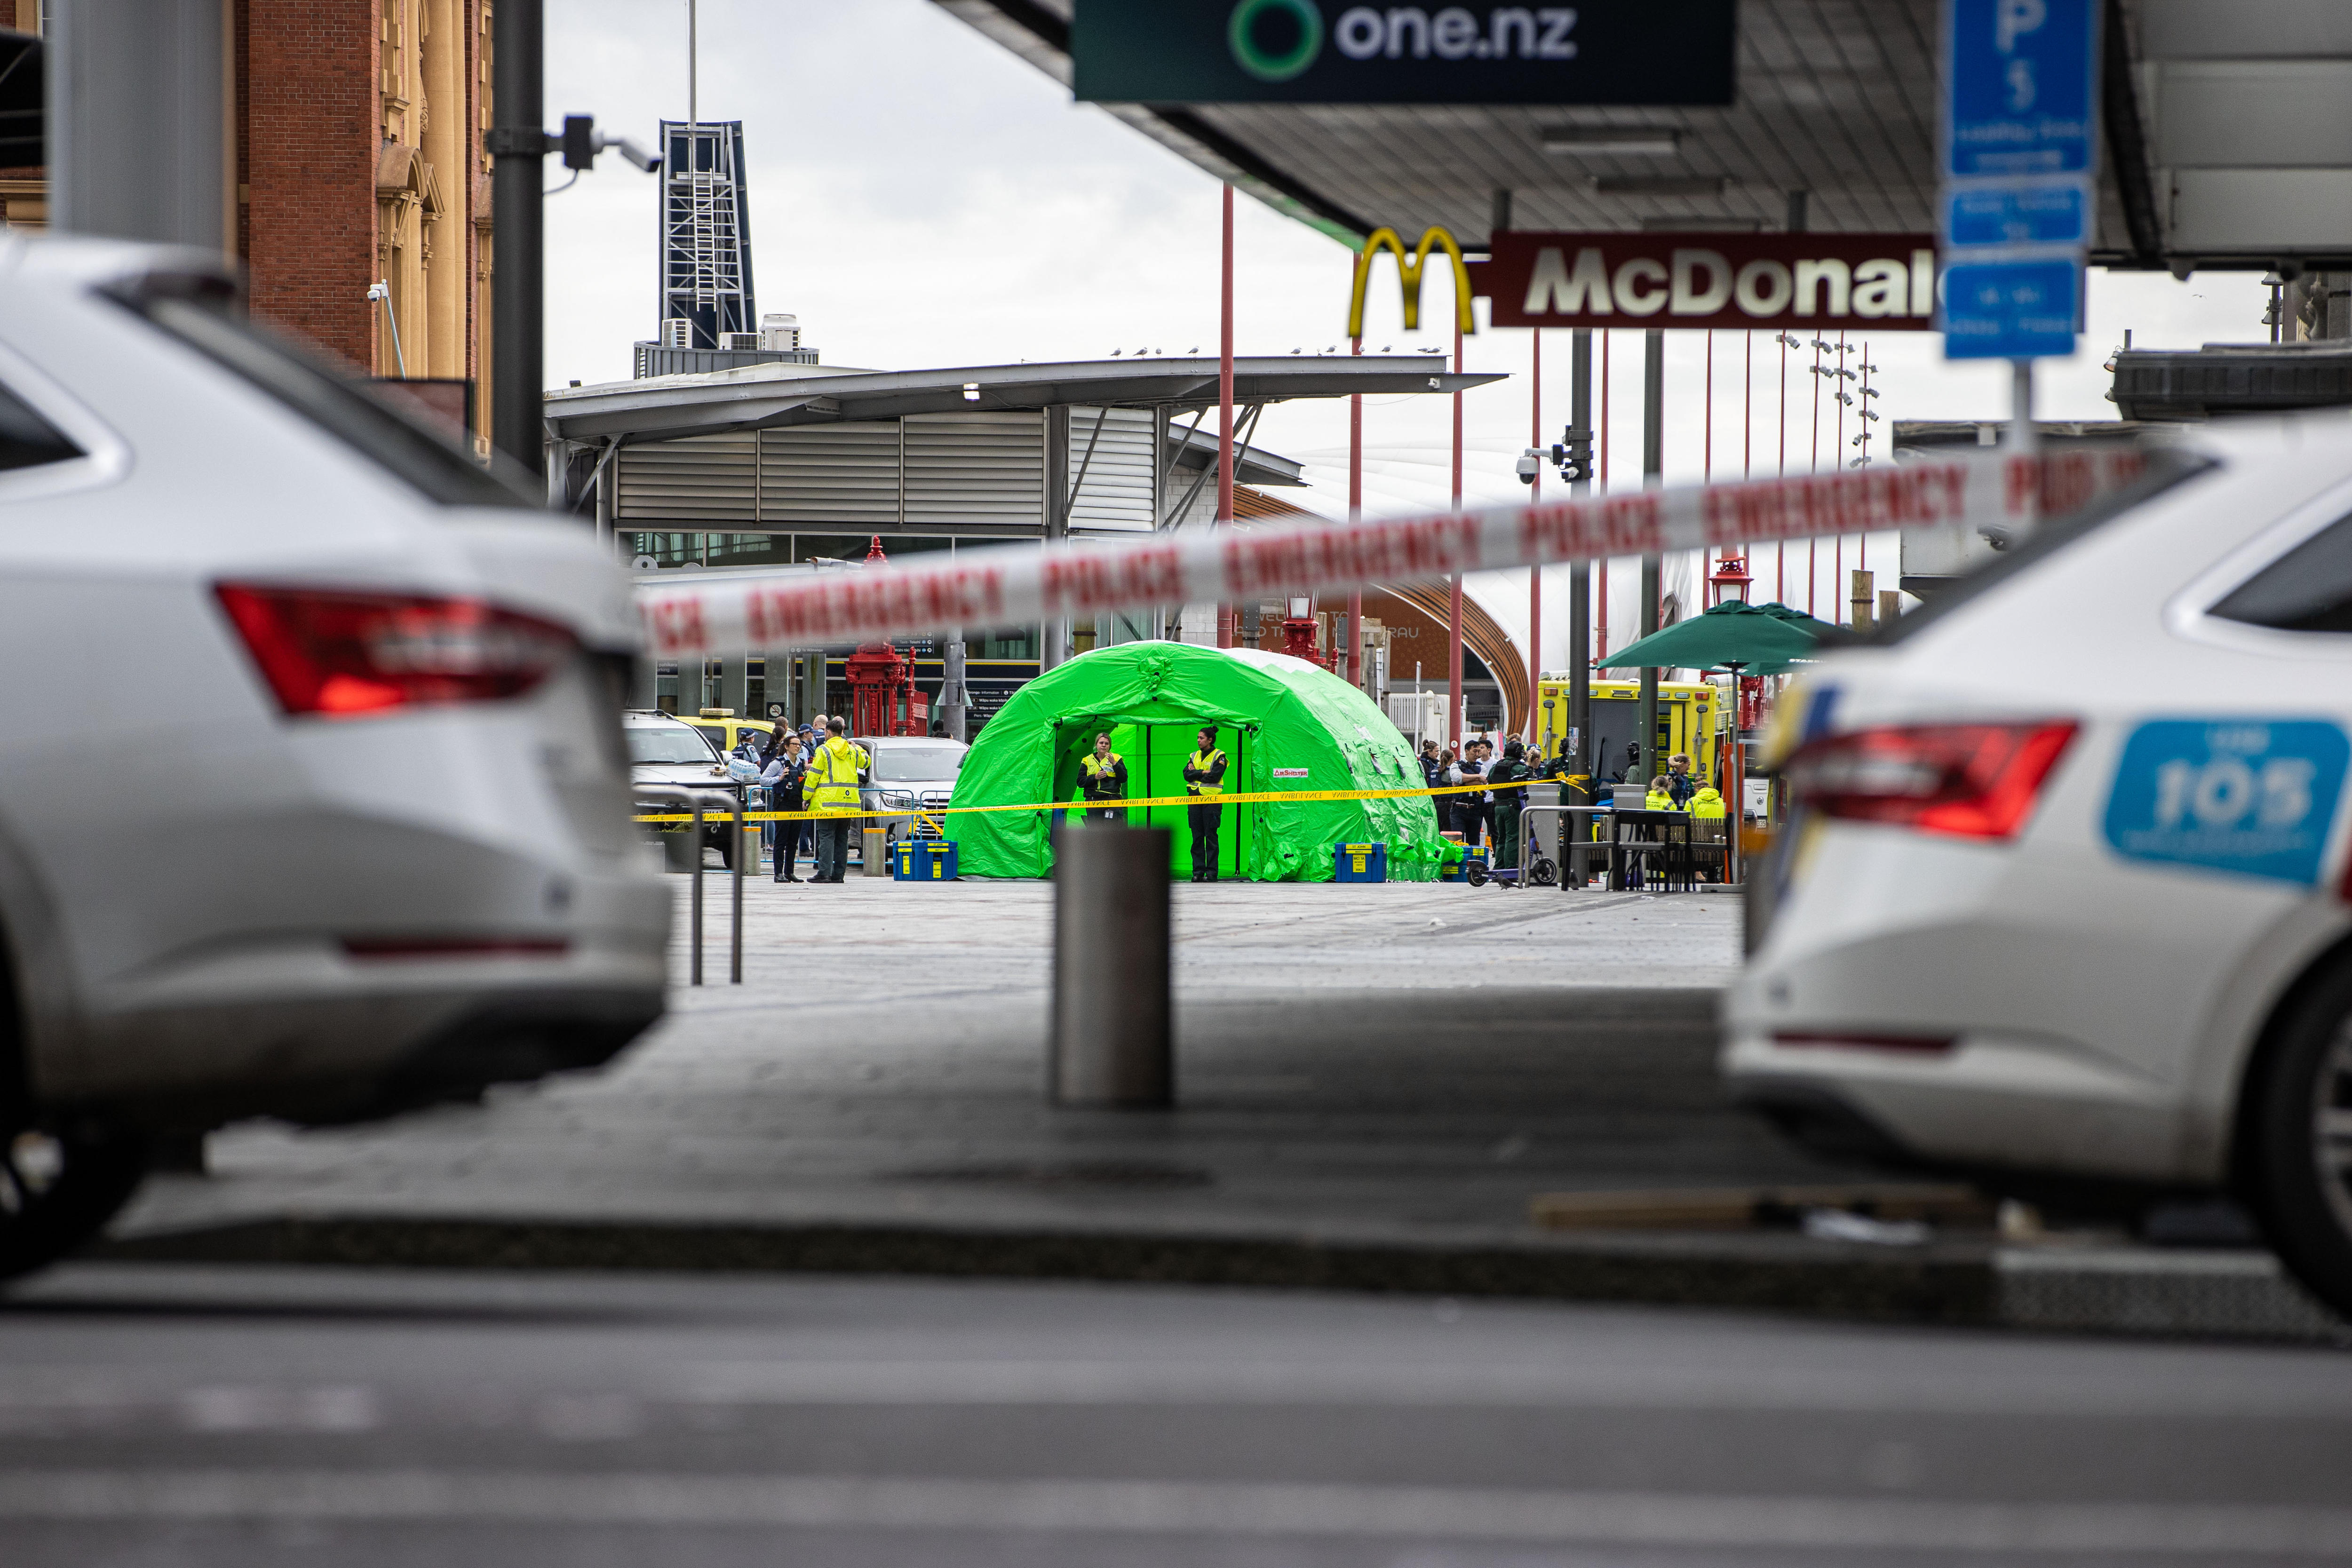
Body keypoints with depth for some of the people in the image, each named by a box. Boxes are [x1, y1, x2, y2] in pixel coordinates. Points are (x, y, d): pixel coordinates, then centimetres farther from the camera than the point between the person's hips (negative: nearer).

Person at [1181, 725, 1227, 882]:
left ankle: (1211, 872, -4)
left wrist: (1195, 773, -4)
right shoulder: (1194, 756, 17)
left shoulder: (1219, 756, 1)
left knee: (1211, 837, -6)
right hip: (1195, 799, 5)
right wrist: (1204, 773, -9)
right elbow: (1187, 774, 3)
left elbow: (1215, 776, -13)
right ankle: (1198, 871, 4)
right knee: (1197, 837, 3)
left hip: (1212, 800, -5)